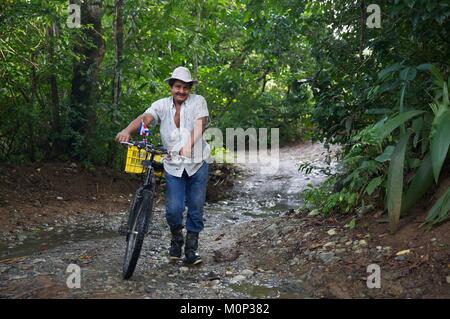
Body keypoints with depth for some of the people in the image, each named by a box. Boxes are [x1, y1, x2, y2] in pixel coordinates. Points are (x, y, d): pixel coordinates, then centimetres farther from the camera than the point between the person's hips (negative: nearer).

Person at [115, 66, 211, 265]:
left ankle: (191, 248, 22)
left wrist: (188, 146, -36)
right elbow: (145, 118, -17)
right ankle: (176, 238, 24)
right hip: (173, 165, 0)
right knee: (173, 209, -8)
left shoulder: (198, 101, -3)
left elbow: (200, 124, -18)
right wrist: (127, 131, -38)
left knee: (196, 208, 4)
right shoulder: (162, 105, 0)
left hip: (197, 163, 0)